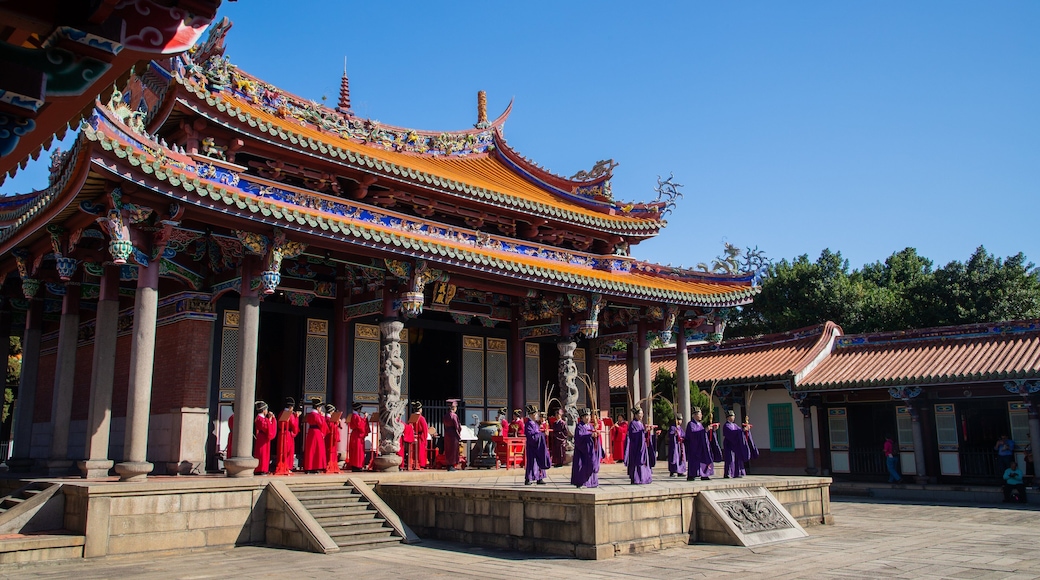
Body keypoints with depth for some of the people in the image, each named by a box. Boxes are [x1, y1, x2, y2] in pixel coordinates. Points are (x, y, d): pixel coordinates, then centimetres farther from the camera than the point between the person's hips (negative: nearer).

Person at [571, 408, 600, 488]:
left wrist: (596, 435, -11)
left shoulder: (591, 426, 16)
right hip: (582, 449, -7)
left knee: (591, 465, 6)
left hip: (590, 449, 7)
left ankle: (591, 482, 12)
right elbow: (579, 436, -20)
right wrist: (590, 435, -28)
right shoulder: (579, 426, -6)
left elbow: (594, 436, 12)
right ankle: (580, 483, -3)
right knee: (582, 466, -7)